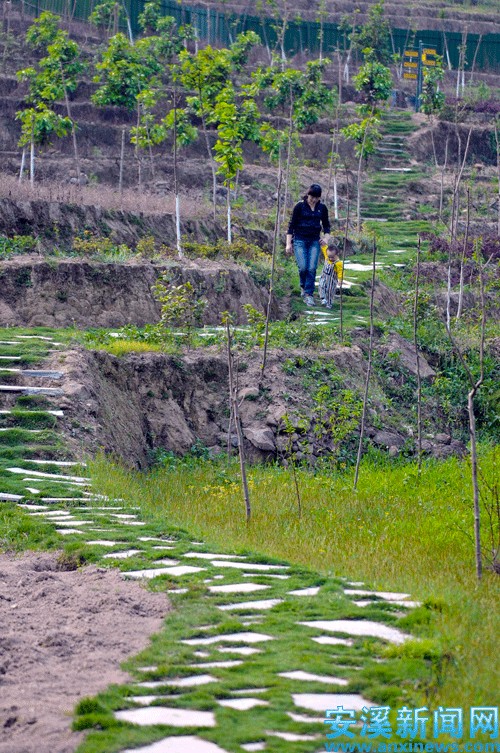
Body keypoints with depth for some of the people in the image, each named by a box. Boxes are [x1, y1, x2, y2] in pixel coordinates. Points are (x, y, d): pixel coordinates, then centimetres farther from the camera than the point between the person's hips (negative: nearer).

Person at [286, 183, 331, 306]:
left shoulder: (322, 208, 6)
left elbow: (326, 225, 17)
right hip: (300, 240, -2)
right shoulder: (300, 206, -4)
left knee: (312, 268, -9)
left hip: (314, 241, 2)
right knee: (303, 267, -13)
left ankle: (309, 294, -3)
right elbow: (291, 225, -1)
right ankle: (303, 286, 16)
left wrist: (326, 237, -1)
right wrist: (288, 243, -5)